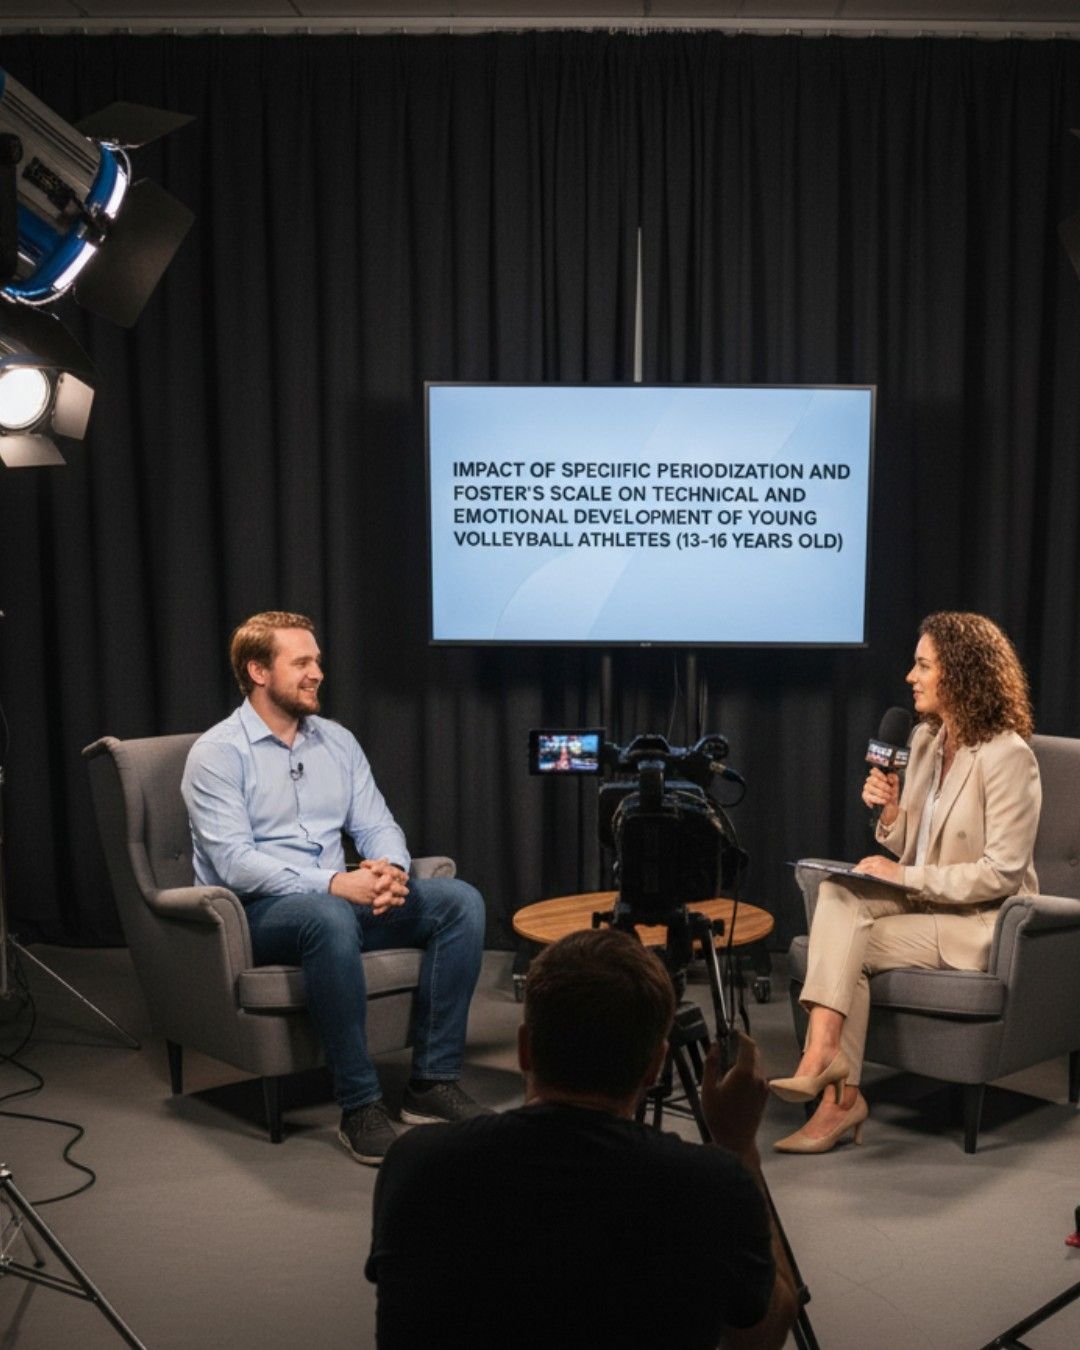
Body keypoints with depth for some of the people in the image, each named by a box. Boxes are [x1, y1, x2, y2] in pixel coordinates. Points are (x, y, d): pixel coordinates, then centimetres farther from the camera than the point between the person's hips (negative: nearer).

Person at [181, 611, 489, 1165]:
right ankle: (360, 1107, -29)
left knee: (460, 900, -15)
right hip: (255, 913, -6)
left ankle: (434, 1080, -14)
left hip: (338, 900, 6)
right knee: (329, 917, -40)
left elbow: (377, 824, 10)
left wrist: (390, 868, -16)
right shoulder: (217, 754, -7)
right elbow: (234, 862, -18)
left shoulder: (337, 741, 13)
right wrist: (332, 883, -28)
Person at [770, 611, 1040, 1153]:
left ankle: (839, 1096, -13)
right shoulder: (925, 738, 8)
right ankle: (830, 1075, -26)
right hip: (924, 900, 7)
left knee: (846, 947, -22)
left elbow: (1000, 873, -20)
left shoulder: (1007, 756, -17)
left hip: (979, 924, -7)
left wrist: (906, 876, -20)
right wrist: (891, 811, -8)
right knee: (837, 895, -20)